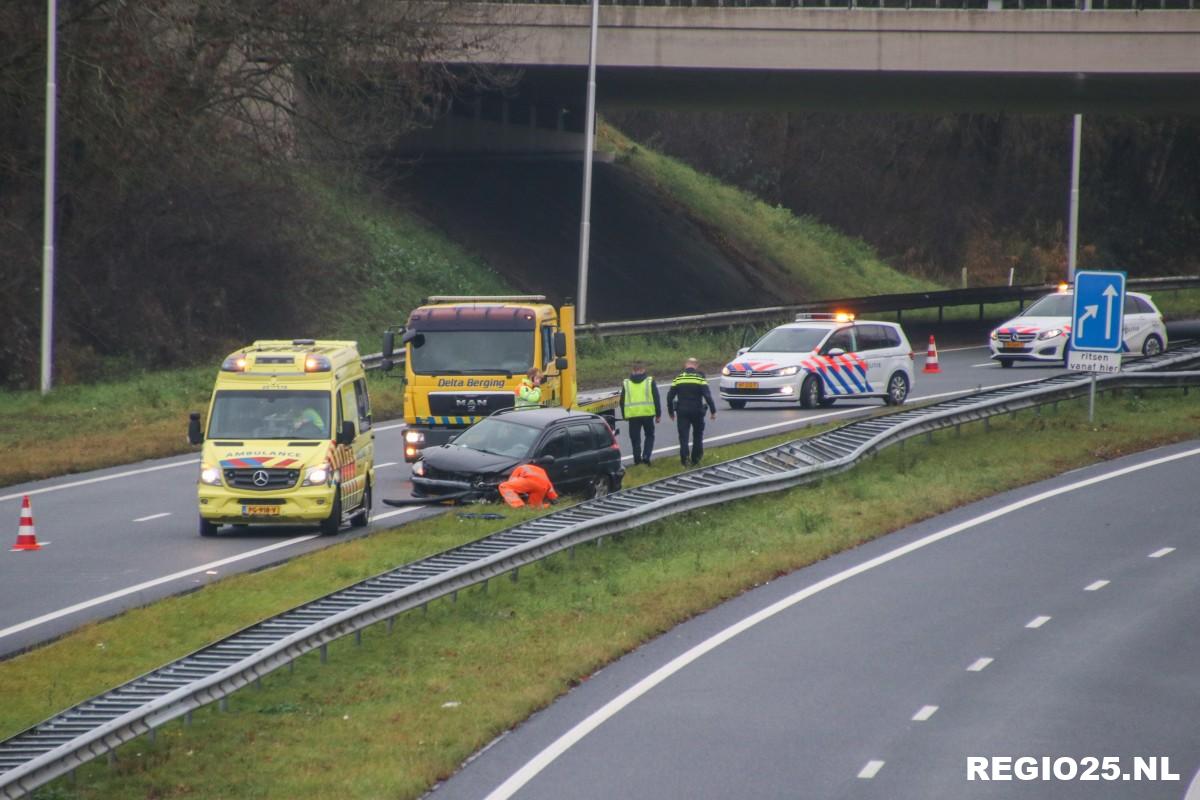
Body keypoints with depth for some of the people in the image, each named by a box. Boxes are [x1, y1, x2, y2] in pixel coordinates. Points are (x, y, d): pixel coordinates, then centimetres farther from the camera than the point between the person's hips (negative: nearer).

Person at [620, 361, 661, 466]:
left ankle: (637, 459, 7)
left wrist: (624, 416, 19)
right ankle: (646, 456, -3)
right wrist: (658, 414, 7)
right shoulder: (650, 381, 1)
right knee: (649, 436, 13)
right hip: (648, 413, -1)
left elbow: (622, 401, 10)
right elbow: (656, 399, 1)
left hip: (632, 414, 1)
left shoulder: (626, 383, 6)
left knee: (635, 438, 9)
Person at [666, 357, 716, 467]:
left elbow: (670, 396, 4)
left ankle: (684, 458, -14)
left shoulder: (678, 378, 2)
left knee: (683, 436, 0)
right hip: (697, 411, -1)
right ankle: (695, 459, 15)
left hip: (682, 411, 1)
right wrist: (713, 411, -6)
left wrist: (670, 411, 15)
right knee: (697, 435, 14)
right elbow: (708, 396, -12)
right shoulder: (700, 378, -5)